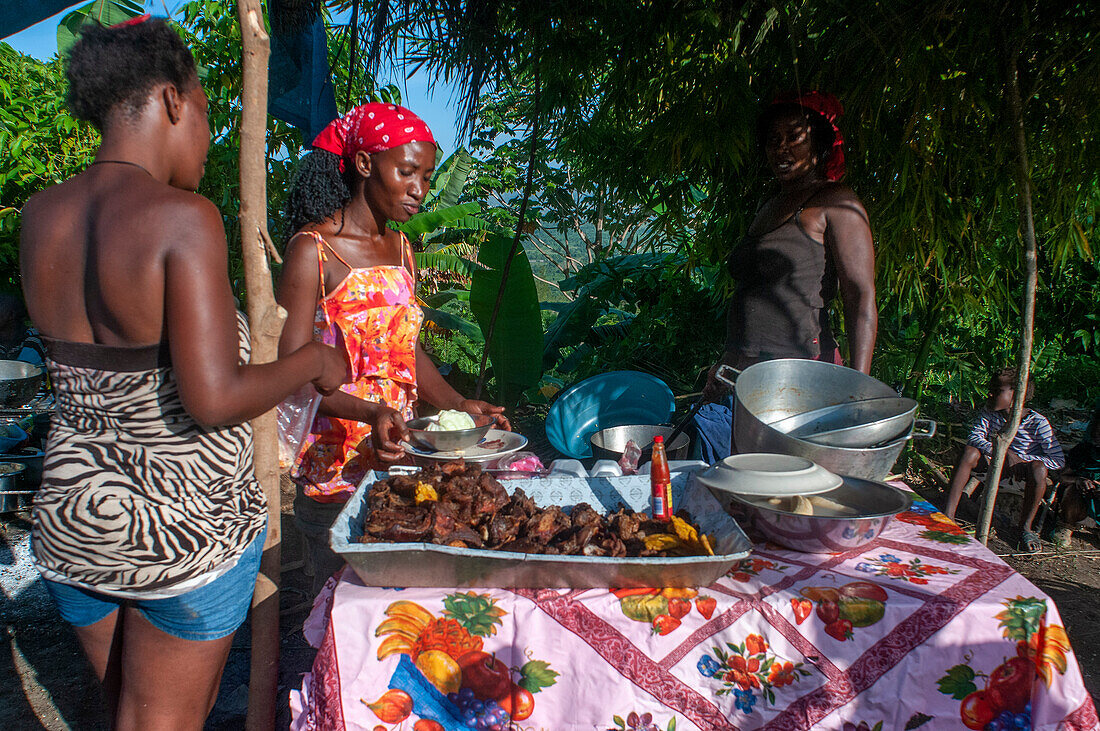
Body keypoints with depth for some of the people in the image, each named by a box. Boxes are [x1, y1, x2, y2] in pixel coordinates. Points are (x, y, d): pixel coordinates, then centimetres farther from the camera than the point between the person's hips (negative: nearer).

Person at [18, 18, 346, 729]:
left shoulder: (39, 217, -1)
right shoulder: (183, 217, -22)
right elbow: (215, 399, -28)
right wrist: (314, 361, -11)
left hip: (72, 512, 7)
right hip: (185, 525, -6)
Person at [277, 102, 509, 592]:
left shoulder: (400, 249, 12)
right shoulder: (313, 249, -10)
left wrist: (458, 405, 1)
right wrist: (371, 413, -29)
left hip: (395, 455, 6)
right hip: (336, 465, -6)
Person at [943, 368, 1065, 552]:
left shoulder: (1037, 422, -20)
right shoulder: (988, 413, -10)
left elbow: (1059, 460, -20)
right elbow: (975, 437, -19)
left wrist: (1020, 458, -27)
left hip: (1025, 463, -3)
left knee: (1039, 468, -36)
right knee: (970, 452, -24)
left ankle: (1025, 526, -17)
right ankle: (948, 514, -28)